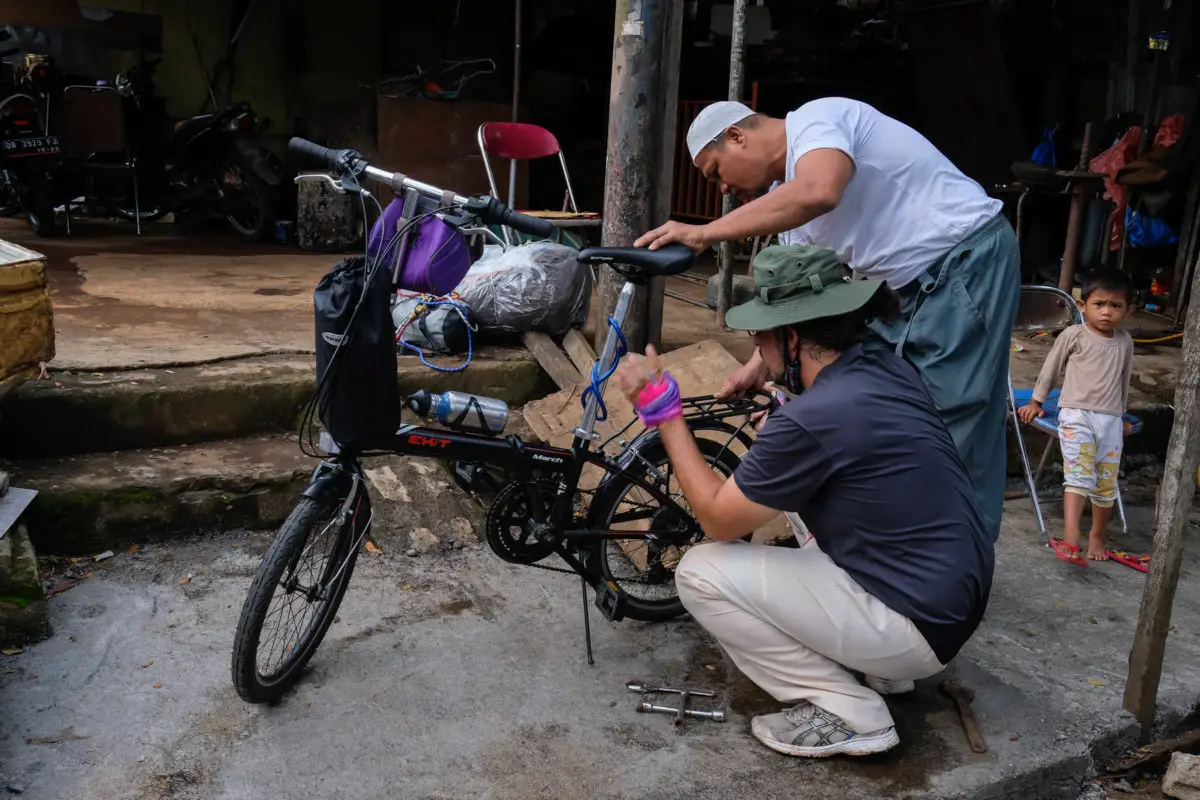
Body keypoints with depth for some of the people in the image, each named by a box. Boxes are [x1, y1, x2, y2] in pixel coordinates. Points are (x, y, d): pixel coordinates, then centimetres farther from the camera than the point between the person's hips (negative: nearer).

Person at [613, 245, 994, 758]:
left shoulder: (810, 419, -25)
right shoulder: (889, 370, 2)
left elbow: (718, 521, -12)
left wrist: (662, 409, -10)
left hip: (917, 626, -9)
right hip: (957, 600, 9)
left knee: (701, 574, -9)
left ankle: (848, 714, -1)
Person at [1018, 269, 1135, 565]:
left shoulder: (1125, 342, 10)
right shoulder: (1074, 335, -3)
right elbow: (1051, 368, 8)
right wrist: (1036, 402, 14)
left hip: (1110, 419, 4)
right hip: (1076, 414, -4)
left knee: (1106, 483, 8)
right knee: (1080, 475, -19)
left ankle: (1097, 536, 26)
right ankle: (1070, 538, -27)